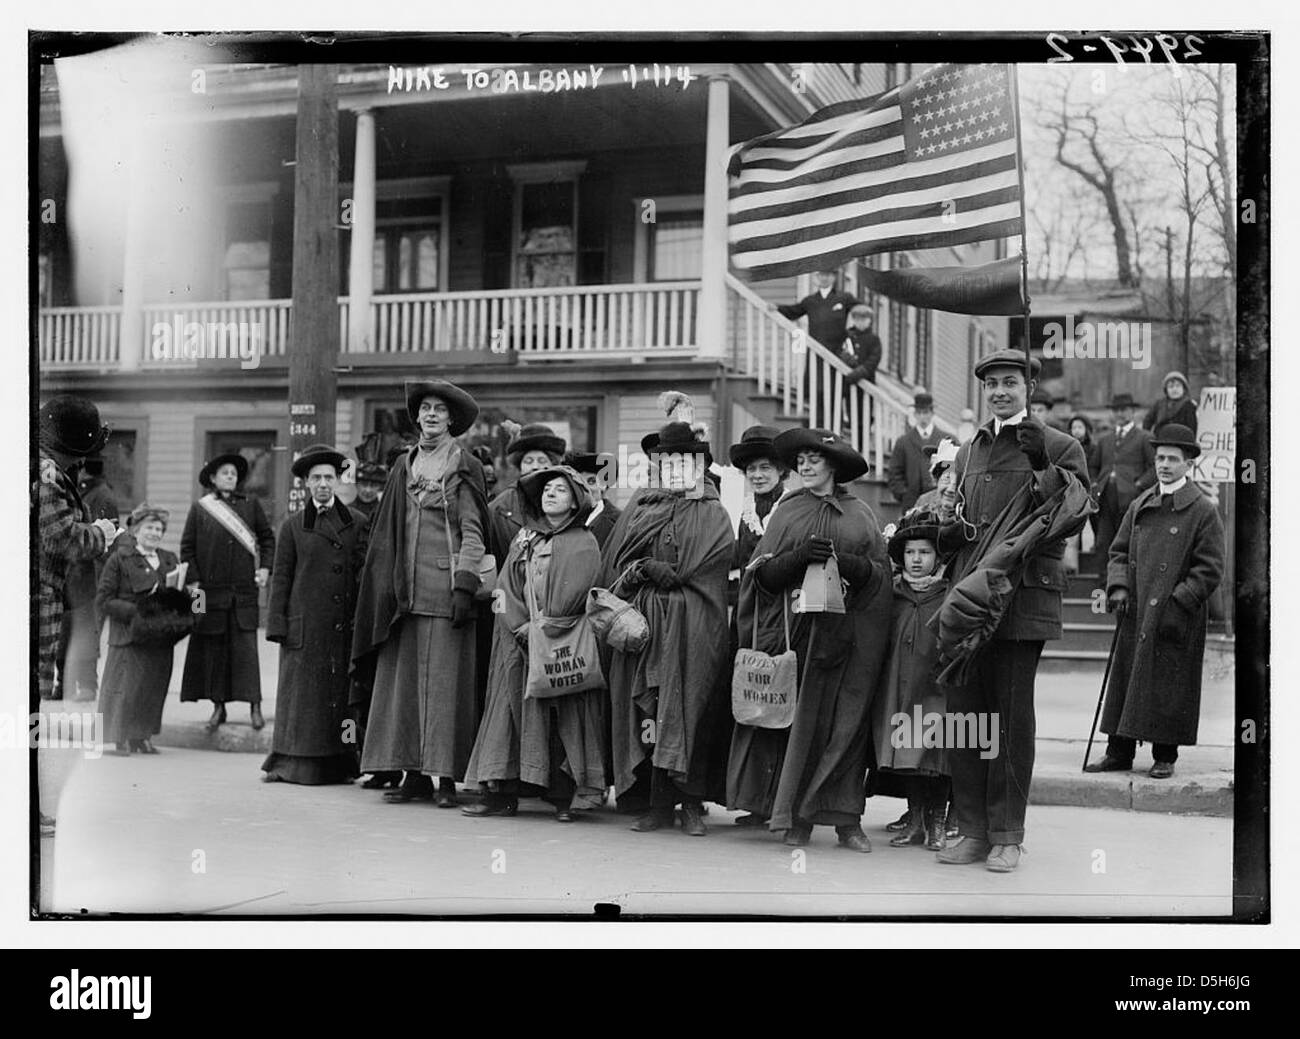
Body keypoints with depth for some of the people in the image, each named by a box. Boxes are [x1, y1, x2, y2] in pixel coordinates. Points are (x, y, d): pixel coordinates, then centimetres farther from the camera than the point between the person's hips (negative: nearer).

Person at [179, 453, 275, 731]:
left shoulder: (251, 506, 8)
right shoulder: (199, 508, 5)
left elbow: (268, 538, 15)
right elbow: (187, 547, 6)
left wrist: (265, 567, 2)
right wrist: (193, 580, -2)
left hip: (244, 591, 0)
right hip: (211, 591, 0)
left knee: (245, 647, -4)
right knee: (213, 648, 3)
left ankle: (254, 705, -3)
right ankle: (218, 706, 11)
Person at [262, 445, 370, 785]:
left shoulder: (358, 523, 10)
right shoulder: (292, 527, 7)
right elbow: (280, 578, 6)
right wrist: (278, 626, -2)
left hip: (345, 627, 1)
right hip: (305, 627, -1)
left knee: (342, 694, 3)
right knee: (303, 696, 0)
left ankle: (341, 765, 9)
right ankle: (293, 764, 7)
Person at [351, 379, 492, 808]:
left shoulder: (464, 466, 2)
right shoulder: (404, 466, 15)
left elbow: (472, 532, -4)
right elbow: (387, 535, 17)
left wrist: (465, 585, -13)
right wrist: (388, 587, 11)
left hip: (444, 589, -5)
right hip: (404, 591, 5)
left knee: (445, 679, -5)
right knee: (403, 679, 3)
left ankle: (447, 777, -1)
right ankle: (415, 775, 9)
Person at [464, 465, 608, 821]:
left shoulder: (584, 544, 2)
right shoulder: (524, 540, 16)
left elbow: (572, 597, -8)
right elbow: (508, 590, 8)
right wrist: (522, 627, -6)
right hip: (519, 641, 4)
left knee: (561, 715, -7)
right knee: (513, 707, -1)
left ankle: (565, 796, -3)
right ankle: (503, 791, 1)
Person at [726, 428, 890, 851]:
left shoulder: (860, 514, 11)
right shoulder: (787, 511, 11)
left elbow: (881, 571, 5)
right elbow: (764, 573, 4)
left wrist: (842, 562, -12)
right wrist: (801, 556, -14)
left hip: (848, 633, 0)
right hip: (797, 626, 0)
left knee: (846, 721, -3)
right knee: (800, 720, -5)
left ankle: (846, 819, 1)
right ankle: (797, 819, 0)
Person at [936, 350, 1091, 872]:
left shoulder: (1059, 447, 4)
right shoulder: (968, 452, 20)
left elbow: (1074, 515, -5)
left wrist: (1046, 475, -19)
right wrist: (953, 532, 6)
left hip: (1023, 596, -5)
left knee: (1012, 716, -1)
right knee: (963, 711, 4)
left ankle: (1007, 836, 8)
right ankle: (972, 830, 13)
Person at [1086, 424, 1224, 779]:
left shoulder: (1203, 511, -5)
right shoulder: (1140, 505, 12)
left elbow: (1209, 570, -7)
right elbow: (1119, 550, 18)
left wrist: (1178, 603, -14)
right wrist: (1118, 586, 0)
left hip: (1177, 620, -5)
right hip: (1136, 613, 5)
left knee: (1168, 687, 0)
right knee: (1125, 680, 7)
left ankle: (1165, 757, 11)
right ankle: (1120, 752, 16)